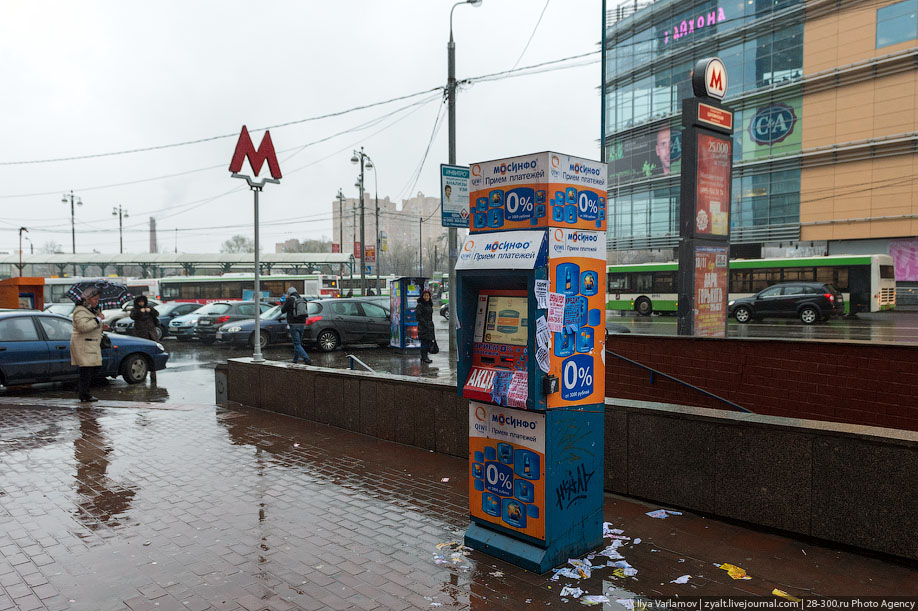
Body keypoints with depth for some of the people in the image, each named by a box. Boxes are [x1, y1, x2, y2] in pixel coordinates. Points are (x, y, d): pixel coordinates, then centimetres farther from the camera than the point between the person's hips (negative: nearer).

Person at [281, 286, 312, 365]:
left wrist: (285, 300, 12)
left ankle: (307, 359, -21)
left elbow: (283, 311, 1)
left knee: (297, 344, -7)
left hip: (293, 324, -6)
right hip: (302, 324, 6)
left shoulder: (289, 300, -7)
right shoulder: (303, 299, 9)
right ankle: (295, 361, 24)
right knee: (298, 343, 16)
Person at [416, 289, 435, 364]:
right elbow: (418, 316, -15)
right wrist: (425, 324, -18)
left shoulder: (430, 304, 16)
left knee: (428, 342, 9)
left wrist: (431, 324, 16)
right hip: (423, 327, -8)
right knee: (424, 342, -8)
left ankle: (425, 357, 16)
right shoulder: (420, 305, -9)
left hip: (429, 326, 8)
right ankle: (424, 358, -3)